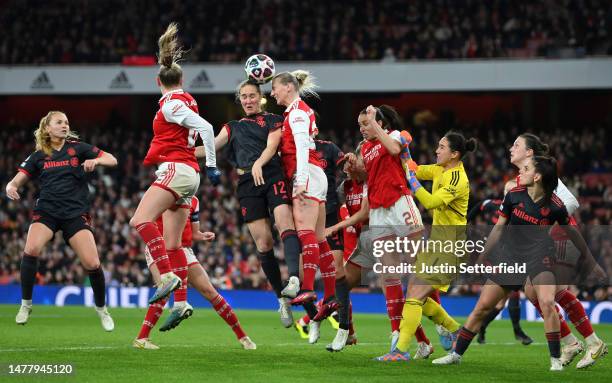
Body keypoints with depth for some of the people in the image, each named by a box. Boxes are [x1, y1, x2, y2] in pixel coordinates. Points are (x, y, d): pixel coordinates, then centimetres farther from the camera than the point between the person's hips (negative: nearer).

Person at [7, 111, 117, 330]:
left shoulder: (77, 148, 8)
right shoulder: (38, 157, 10)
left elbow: (112, 160, 5)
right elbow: (16, 181, 8)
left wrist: (96, 160, -16)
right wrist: (11, 188, -17)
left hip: (76, 213, 0)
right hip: (46, 211, 0)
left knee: (92, 264, -13)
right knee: (31, 249, -28)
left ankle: (101, 308, 14)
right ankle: (26, 304, -10)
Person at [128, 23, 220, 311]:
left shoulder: (171, 104, -8)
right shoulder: (185, 101, 16)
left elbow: (205, 128, -17)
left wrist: (211, 165, -12)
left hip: (176, 170, -9)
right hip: (188, 173, 9)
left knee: (140, 220, -24)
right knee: (172, 245, 7)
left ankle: (167, 276, -35)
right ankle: (181, 301, 4)